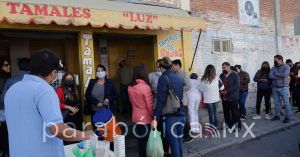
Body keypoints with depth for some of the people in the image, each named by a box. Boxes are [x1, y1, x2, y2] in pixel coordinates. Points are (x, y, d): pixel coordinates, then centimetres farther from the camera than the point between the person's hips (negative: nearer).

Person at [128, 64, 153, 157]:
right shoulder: (145, 87, -20)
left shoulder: (130, 87, -1)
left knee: (141, 140, 18)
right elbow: (150, 106, -16)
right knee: (146, 141, 8)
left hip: (136, 117, 6)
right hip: (146, 118, -6)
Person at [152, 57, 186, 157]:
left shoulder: (163, 78, -9)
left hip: (170, 116, -7)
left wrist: (155, 118, -14)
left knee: (173, 143, 2)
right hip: (182, 115, 7)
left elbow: (161, 100, -16)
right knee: (179, 142, 16)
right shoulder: (179, 78, 12)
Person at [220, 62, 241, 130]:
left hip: (233, 97, -5)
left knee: (235, 113, 0)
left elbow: (237, 85, -14)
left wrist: (227, 91, -19)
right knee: (226, 113, 12)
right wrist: (221, 90, -5)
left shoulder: (235, 75, -5)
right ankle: (228, 125, 27)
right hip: (224, 98, 5)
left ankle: (237, 126, 14)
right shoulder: (221, 75, 11)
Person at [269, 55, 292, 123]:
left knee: (286, 103, -1)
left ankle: (287, 117, 5)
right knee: (276, 103, 10)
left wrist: (276, 74, -6)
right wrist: (280, 76, -13)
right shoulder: (273, 68, 10)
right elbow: (270, 76, -6)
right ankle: (277, 116, 19)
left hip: (283, 88, -4)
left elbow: (284, 74, -19)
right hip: (275, 88, 4)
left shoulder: (286, 67, 0)